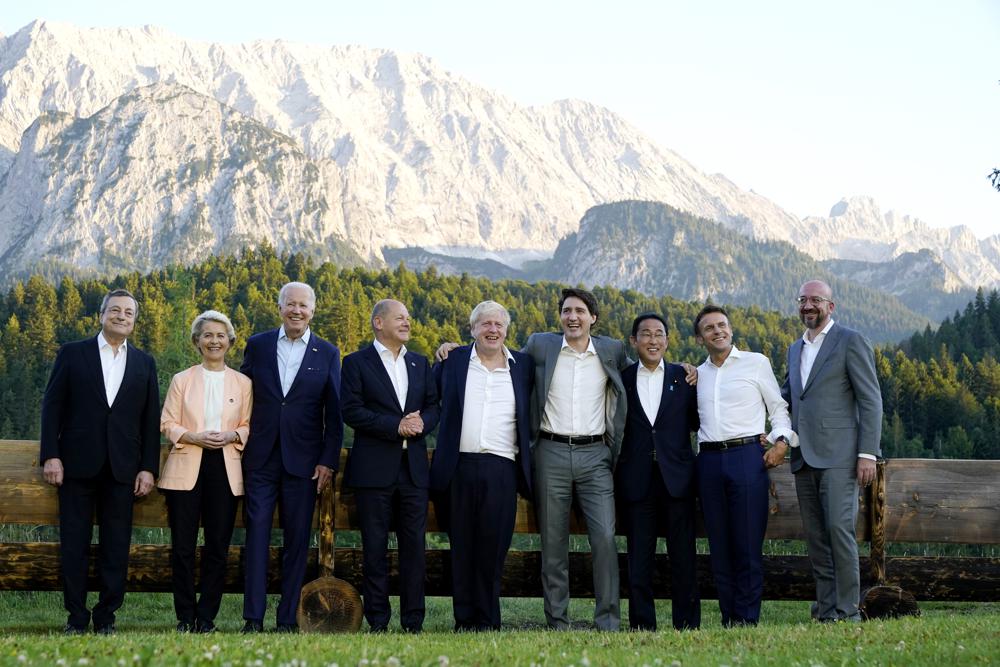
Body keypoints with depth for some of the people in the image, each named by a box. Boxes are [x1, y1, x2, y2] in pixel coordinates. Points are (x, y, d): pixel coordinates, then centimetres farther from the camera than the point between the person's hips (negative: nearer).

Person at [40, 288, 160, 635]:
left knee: (116, 547, 2)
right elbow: (52, 406, 2)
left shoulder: (144, 364, 11)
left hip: (122, 468, 2)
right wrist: (50, 455, -6)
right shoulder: (73, 353, 5)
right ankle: (76, 619, 10)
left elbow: (150, 420, 9)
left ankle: (106, 618, 11)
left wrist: (148, 468, 2)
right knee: (74, 544, 2)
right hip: (78, 463, -1)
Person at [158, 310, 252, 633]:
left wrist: (232, 436, -11)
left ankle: (207, 617, 10)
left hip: (225, 469, 1)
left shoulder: (242, 383, 10)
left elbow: (249, 426, 9)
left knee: (218, 547, 2)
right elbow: (167, 423, 4)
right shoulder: (182, 380, 8)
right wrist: (193, 437, -13)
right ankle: (185, 617, 8)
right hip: (186, 468, -1)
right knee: (182, 547, -1)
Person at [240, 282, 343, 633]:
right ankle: (253, 618, -1)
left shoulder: (328, 353, 4)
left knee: (297, 538, 4)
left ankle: (288, 618, 10)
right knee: (257, 533, -3)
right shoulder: (257, 345, 6)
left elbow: (334, 413, 3)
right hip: (260, 457, 0)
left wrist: (329, 461, -3)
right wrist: (240, 443, 4)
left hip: (303, 460, 0)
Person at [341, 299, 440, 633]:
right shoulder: (356, 362, 1)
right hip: (373, 469, -4)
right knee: (375, 547, 1)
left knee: (414, 545, 4)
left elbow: (434, 406, 13)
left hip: (414, 468, 4)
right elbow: (352, 411, -9)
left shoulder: (420, 363, 16)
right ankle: (377, 621, 8)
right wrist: (396, 426, -17)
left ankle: (413, 622, 10)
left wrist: (422, 423, -10)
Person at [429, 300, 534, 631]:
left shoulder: (523, 365, 11)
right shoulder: (452, 360, 9)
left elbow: (532, 414, 16)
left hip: (502, 469, 0)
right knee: (462, 545, 3)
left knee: (493, 546, -1)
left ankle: (487, 622, 6)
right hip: (460, 466, 0)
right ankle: (464, 619, 9)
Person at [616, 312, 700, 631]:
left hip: (677, 476, 0)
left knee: (683, 555, 2)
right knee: (639, 557, 4)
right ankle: (642, 626, 10)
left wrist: (696, 386, -1)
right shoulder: (621, 379, 6)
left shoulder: (684, 377, 8)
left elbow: (696, 422, 8)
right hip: (636, 480, 0)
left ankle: (687, 625, 9)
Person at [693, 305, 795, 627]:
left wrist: (781, 441, -6)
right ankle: (729, 618, 10)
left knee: (748, 543, -7)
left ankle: (747, 618, -2)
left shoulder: (756, 363, 7)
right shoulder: (698, 374, 17)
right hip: (709, 461, 4)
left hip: (747, 455, -4)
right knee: (719, 545, 4)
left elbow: (778, 407, 8)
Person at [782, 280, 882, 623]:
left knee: (839, 529, -13)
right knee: (815, 537, 6)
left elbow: (871, 401, -5)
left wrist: (867, 454, -12)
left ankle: (848, 612, -7)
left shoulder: (851, 342, -2)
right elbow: (785, 395, 27)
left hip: (838, 456, -7)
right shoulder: (795, 350, 20)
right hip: (805, 459, 7)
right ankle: (826, 612, 11)